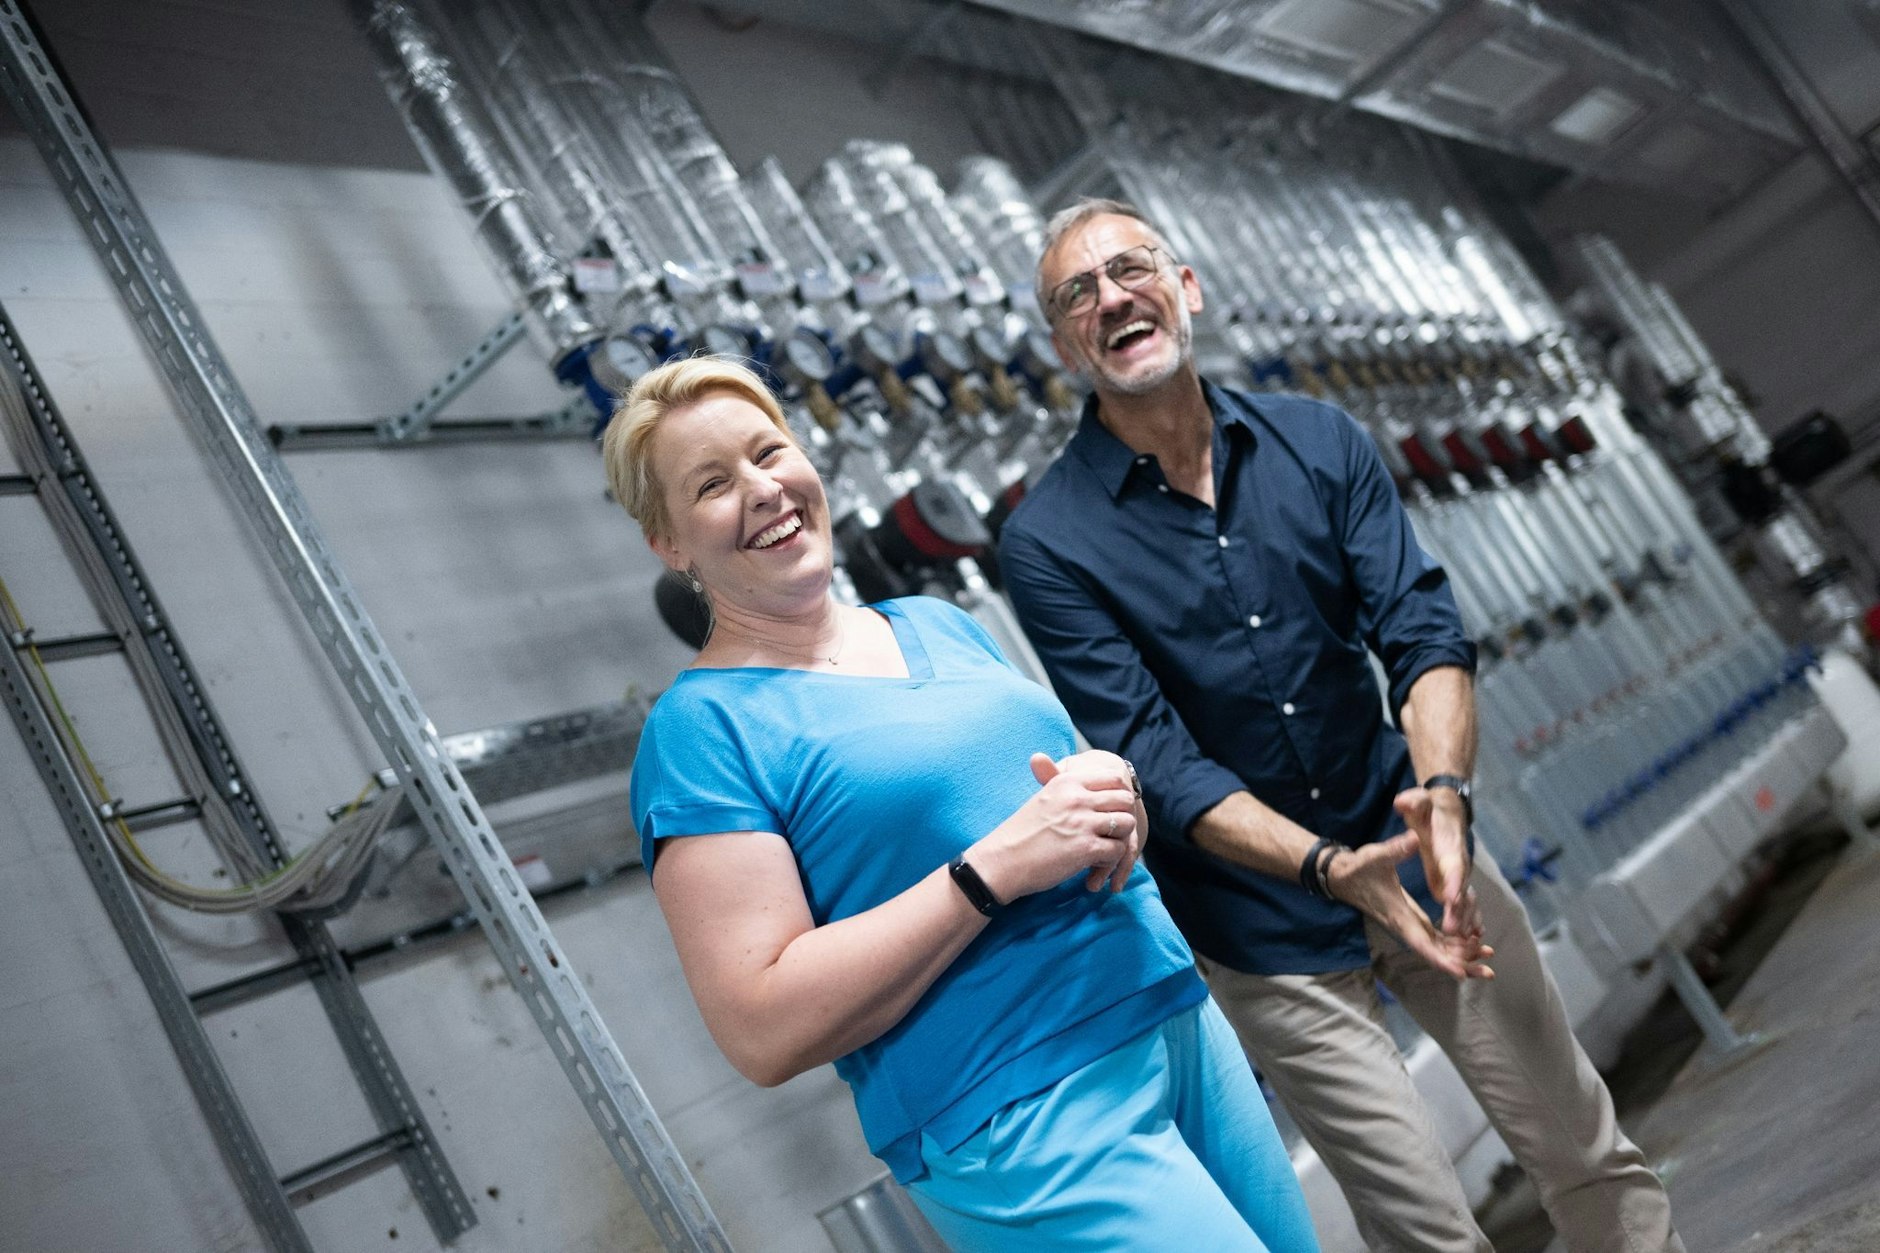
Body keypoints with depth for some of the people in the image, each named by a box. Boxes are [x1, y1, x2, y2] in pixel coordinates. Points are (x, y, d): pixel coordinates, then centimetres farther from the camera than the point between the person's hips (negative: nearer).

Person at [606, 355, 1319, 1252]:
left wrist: (1113, 787, -5)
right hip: (1016, 1118, -7)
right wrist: (998, 866, -21)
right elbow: (763, 1030, -17)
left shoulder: (936, 623, 12)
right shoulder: (700, 727, -9)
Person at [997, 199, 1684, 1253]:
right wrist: (1332, 868, -30)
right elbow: (1157, 761, -18)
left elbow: (1424, 630, -9)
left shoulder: (1320, 441, -1)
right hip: (1267, 929, -3)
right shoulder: (1050, 544, -13)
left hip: (1414, 857, 4)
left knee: (1590, 1159, 12)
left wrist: (1443, 790, -28)